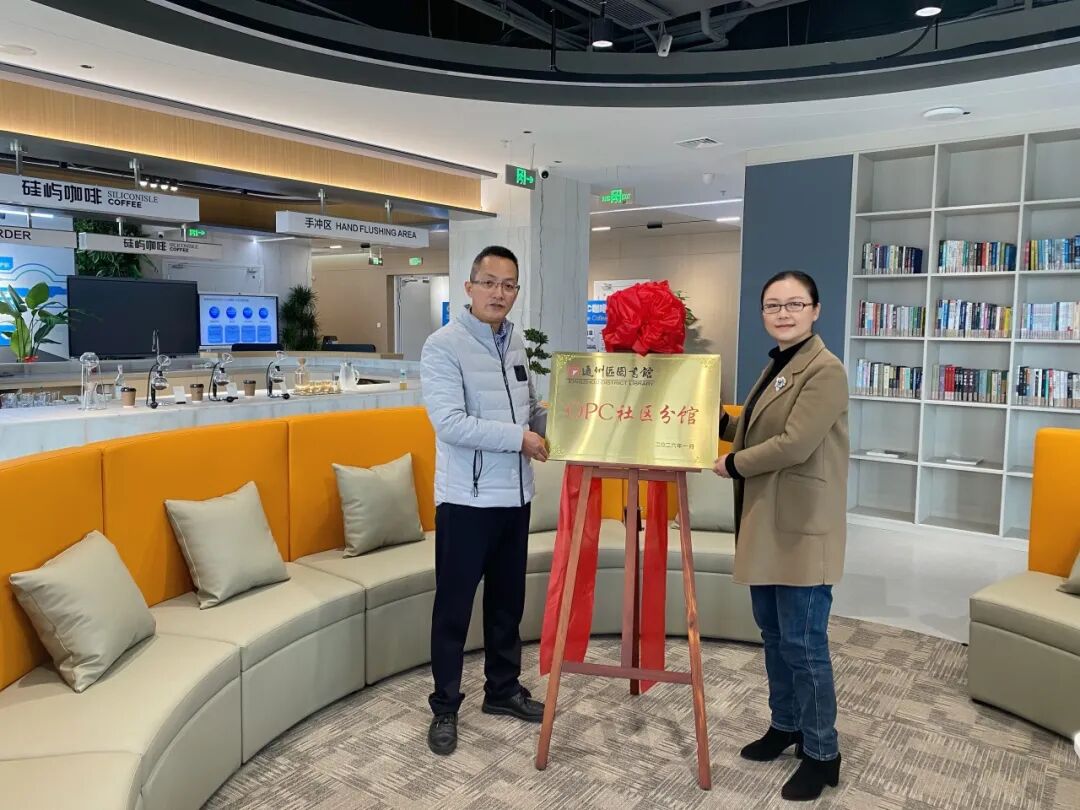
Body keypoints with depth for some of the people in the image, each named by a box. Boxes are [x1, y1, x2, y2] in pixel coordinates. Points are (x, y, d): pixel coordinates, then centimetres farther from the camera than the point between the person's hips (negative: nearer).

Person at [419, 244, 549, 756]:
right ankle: (444, 707, 23)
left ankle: (503, 690, 36)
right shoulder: (443, 346, -13)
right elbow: (450, 423, -23)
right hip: (466, 500, -7)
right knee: (453, 607, 6)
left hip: (515, 496, 7)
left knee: (508, 602, 18)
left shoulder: (516, 345, 10)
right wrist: (519, 438, -20)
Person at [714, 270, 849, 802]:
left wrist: (731, 465, -11)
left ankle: (822, 753, 18)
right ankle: (785, 725, 36)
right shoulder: (776, 366, 14)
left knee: (803, 643, 1)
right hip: (765, 523, 9)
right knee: (772, 633, 18)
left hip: (802, 529, -9)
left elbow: (794, 444, -23)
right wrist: (720, 421, 6)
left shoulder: (825, 369, -15)